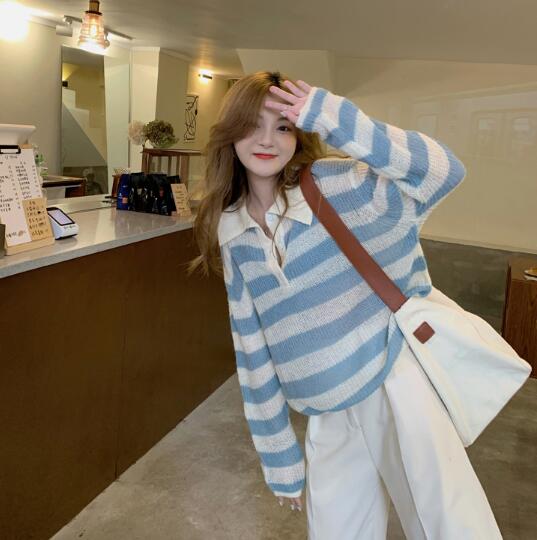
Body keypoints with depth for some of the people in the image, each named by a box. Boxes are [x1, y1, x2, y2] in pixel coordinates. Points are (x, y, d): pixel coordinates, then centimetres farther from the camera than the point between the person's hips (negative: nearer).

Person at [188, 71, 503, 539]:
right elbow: (253, 348, 7)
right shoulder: (233, 236, 3)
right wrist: (278, 455, 11)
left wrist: (335, 119, -28)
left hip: (395, 378, -4)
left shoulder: (335, 183, -8)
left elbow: (445, 170, -20)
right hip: (328, 418, 4)